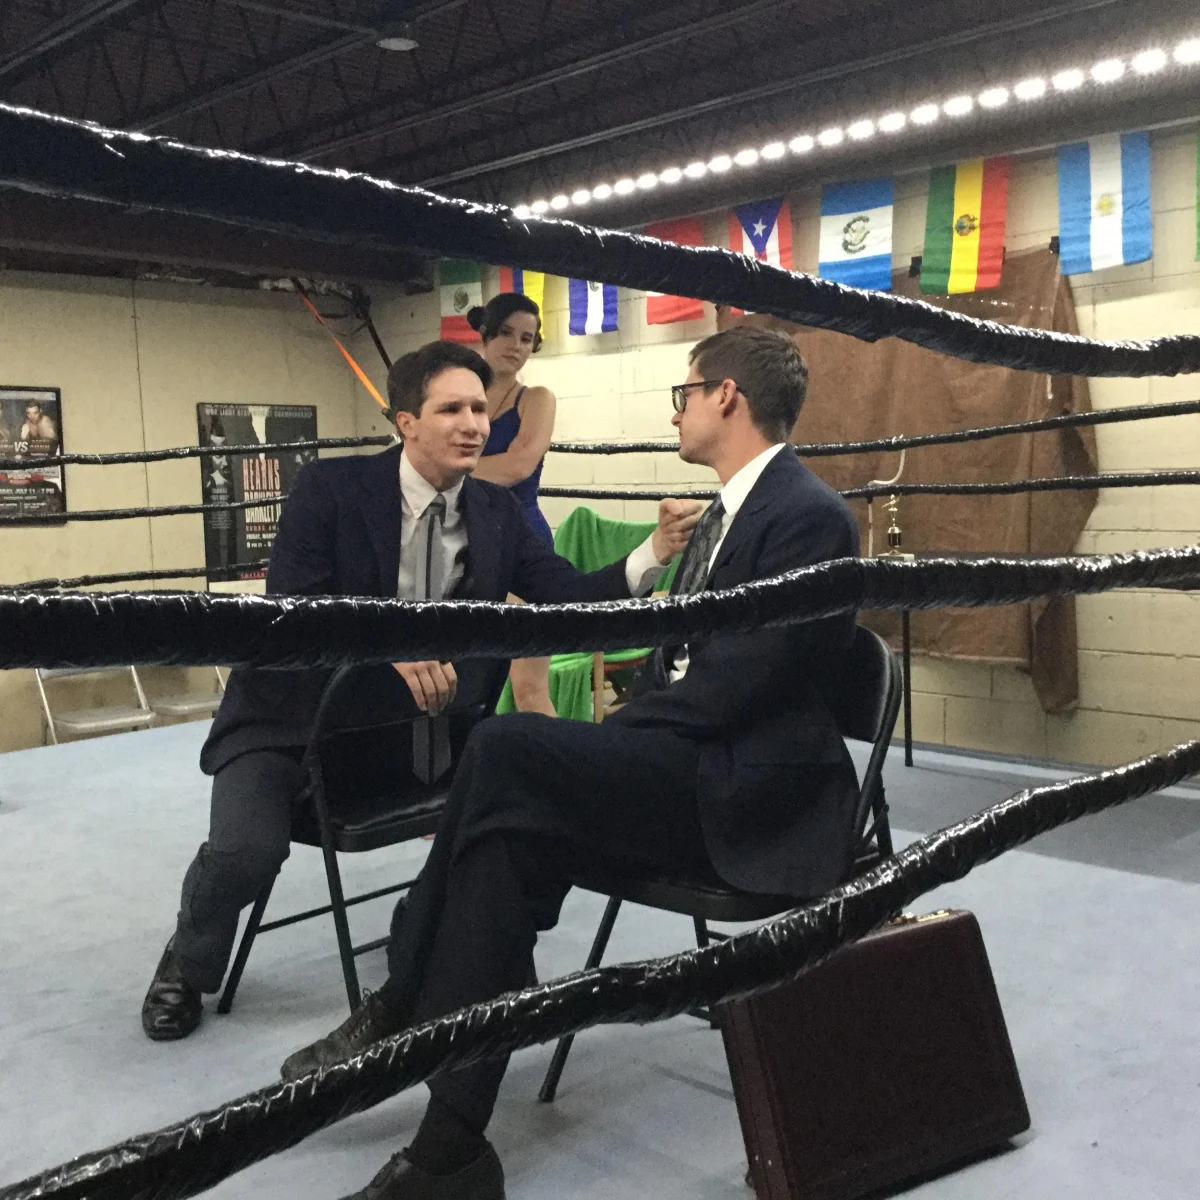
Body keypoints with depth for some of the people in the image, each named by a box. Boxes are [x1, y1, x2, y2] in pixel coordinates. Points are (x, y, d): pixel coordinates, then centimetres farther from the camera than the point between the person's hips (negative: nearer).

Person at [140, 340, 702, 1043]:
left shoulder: (498, 512, -1)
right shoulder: (332, 487, -13)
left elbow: (570, 597, -7)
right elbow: (292, 603, -22)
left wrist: (657, 552, -24)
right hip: (293, 712, -4)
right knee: (246, 848, -24)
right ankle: (188, 968, 11)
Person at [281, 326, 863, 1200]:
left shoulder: (807, 516, -12)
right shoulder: (733, 510, 18)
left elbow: (740, 684, -20)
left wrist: (606, 738, -13)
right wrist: (605, 745, 1)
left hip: (747, 793, -9)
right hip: (693, 769, 9)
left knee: (508, 747, -24)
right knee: (515, 829, -15)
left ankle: (404, 1010, -11)